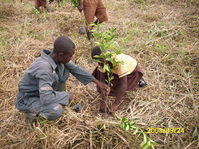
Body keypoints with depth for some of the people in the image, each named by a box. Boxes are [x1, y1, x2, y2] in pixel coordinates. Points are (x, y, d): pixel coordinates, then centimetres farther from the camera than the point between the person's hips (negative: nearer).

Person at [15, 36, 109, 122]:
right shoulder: (44, 67, -38)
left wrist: (97, 82, 1)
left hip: (43, 91, 7)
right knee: (56, 111, -34)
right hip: (27, 99, -7)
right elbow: (46, 98, -42)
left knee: (64, 70, -7)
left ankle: (58, 101, 9)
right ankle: (32, 111, -1)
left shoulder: (58, 57, -13)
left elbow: (75, 69, 0)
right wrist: (66, 96, -24)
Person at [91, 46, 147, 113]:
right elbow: (102, 81, -25)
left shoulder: (119, 62, -43)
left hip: (132, 72, -5)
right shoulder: (102, 61, -26)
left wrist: (115, 105, -43)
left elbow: (123, 85, -43)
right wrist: (102, 102, -33)